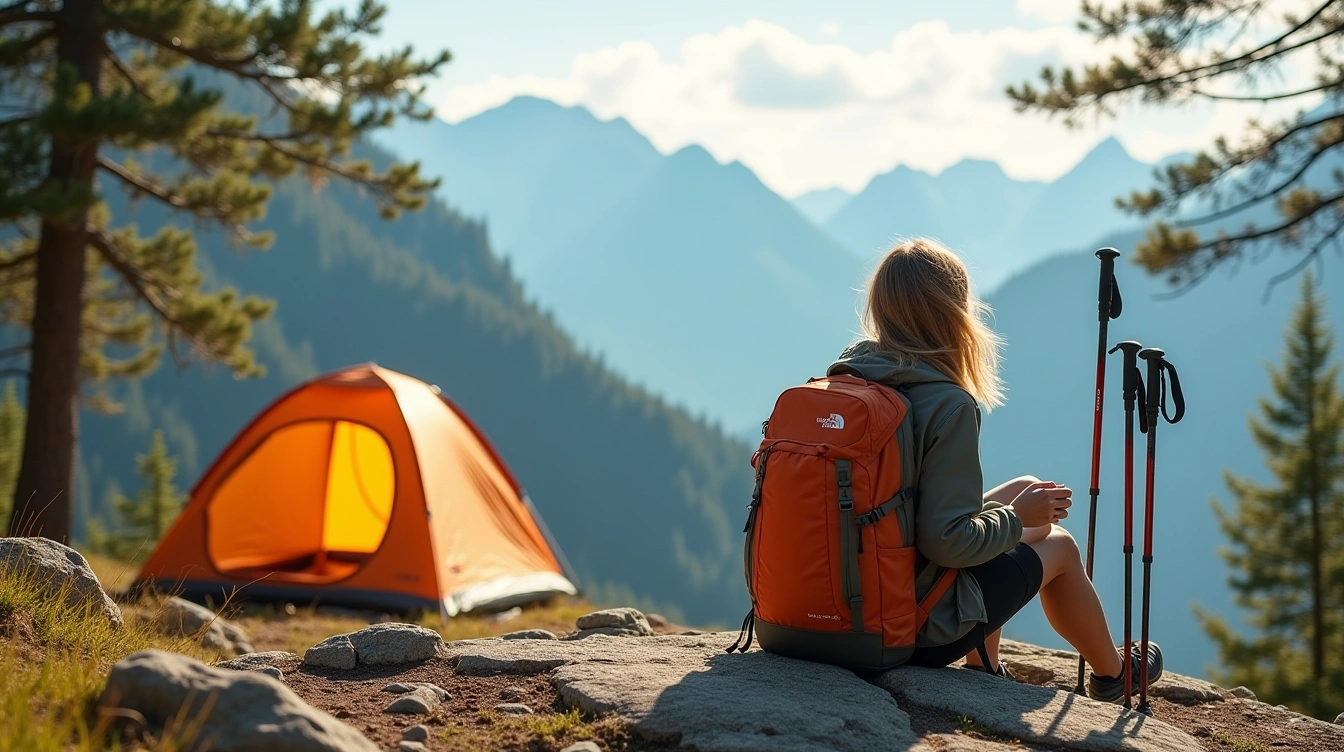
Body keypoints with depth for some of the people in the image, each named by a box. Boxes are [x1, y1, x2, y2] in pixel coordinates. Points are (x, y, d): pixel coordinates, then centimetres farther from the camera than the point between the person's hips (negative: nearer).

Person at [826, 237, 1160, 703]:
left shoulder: (845, 377, 0)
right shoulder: (948, 405, -23)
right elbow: (947, 541, -26)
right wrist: (1018, 517, -6)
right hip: (923, 632, -7)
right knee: (1058, 545, 19)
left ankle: (986, 668, 36)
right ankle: (1111, 674, 45)